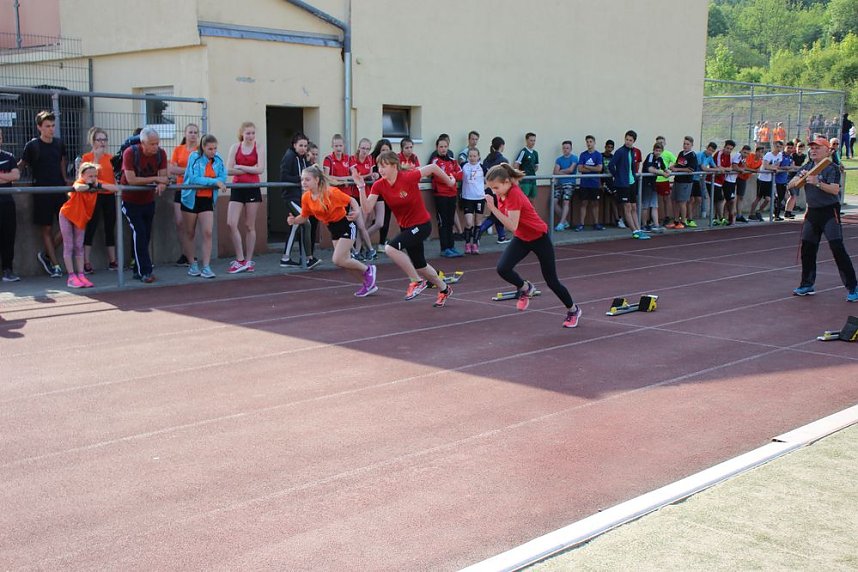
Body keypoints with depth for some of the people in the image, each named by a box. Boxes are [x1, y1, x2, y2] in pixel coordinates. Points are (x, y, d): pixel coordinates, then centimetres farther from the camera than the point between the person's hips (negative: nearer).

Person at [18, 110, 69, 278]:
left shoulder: (59, 144, 6)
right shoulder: (32, 145, -4)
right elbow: (21, 165, 2)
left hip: (60, 189, 3)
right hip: (41, 191, -3)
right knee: (46, 229, 0)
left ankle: (46, 255, 11)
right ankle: (55, 265, 6)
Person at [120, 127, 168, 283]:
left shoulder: (161, 153, -9)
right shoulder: (130, 153, -22)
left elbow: (163, 176, -9)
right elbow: (131, 180, -28)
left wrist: (161, 185, -33)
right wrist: (156, 179, -27)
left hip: (148, 200, 5)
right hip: (130, 201, -5)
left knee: (146, 235, 8)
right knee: (139, 233, -13)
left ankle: (138, 270, 19)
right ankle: (145, 272, -13)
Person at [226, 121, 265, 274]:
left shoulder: (259, 149, 1)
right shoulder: (235, 147, 3)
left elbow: (260, 169, -11)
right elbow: (229, 170, -6)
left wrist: (241, 167, -10)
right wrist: (250, 169, -10)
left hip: (253, 189, -1)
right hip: (237, 188, 1)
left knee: (250, 226, 6)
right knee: (231, 224, -9)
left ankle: (248, 261, 15)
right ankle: (240, 260, 0)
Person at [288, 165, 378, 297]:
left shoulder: (331, 192, -24)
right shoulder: (306, 197, -7)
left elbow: (351, 200, -14)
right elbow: (304, 216, 5)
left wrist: (357, 212, -33)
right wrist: (294, 220, -16)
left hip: (346, 226, -7)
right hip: (333, 229, 7)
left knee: (337, 260, -15)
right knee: (345, 261, 11)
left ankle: (367, 269, 9)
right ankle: (368, 284, 28)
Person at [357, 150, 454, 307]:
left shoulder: (409, 177, -24)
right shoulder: (379, 185, -10)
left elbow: (433, 167, -12)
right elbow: (367, 208, -17)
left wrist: (449, 180, 2)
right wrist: (361, 188, -29)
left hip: (422, 225, -7)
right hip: (406, 227, 7)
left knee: (390, 248, -26)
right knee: (419, 266, 19)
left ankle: (417, 281, -9)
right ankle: (444, 289, 45)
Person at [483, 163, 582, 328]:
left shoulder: (514, 195, -31)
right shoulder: (503, 193, -7)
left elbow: (512, 226, -39)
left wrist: (493, 208, -43)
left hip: (539, 238, -7)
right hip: (521, 238, 7)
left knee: (551, 281, 5)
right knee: (502, 268, -18)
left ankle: (573, 310, 29)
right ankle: (526, 289, 11)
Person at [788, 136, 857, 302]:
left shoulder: (831, 168, -9)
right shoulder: (807, 167, 10)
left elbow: (835, 190, -23)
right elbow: (791, 184, 5)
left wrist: (817, 183, -36)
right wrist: (800, 178, -15)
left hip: (830, 212, -7)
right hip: (812, 212, 7)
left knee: (837, 248, -13)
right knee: (807, 248, 9)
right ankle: (807, 285, 23)